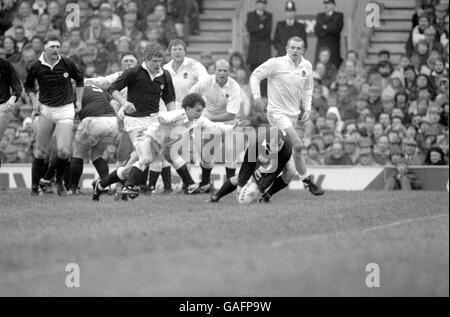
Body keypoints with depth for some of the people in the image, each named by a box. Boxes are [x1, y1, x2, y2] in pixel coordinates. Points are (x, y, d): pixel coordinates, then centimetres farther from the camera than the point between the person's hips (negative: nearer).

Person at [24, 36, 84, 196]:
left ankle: (59, 180, 15)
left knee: (64, 151, -11)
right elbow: (28, 85, 16)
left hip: (65, 110, -1)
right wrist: (34, 101, 2)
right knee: (40, 152, 1)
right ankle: (34, 186, 12)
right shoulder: (36, 67, -3)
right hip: (45, 110, 1)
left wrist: (78, 100, 12)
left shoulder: (67, 63, -4)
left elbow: (79, 79, 15)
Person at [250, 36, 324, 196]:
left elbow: (307, 88, 20)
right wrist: (256, 95, -14)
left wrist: (307, 108, 9)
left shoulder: (307, 66, 6)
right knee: (297, 146, -16)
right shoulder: (276, 63, -11)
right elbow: (255, 75, -3)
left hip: (293, 114, 7)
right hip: (277, 112, -7)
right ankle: (307, 181, -6)